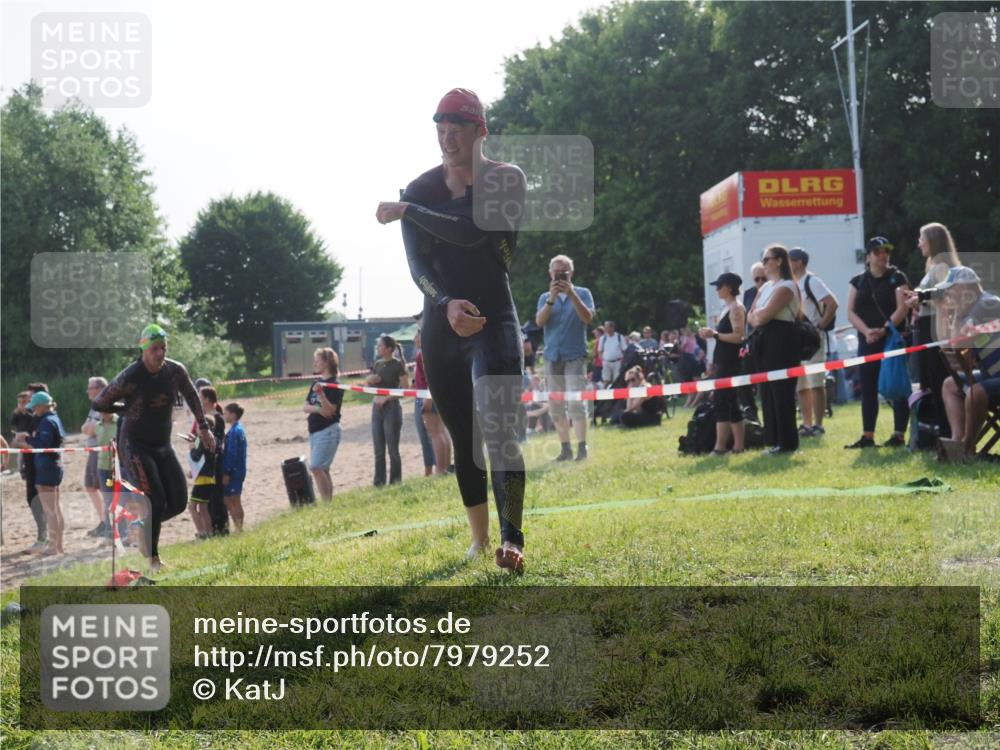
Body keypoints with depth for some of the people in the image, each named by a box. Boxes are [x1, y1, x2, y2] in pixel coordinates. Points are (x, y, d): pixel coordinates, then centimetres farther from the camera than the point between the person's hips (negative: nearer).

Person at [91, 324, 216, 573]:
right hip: (135, 446, -6)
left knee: (178, 502, -1)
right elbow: (99, 404, -8)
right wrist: (127, 410, 0)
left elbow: (191, 395, 17)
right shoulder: (130, 378, -20)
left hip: (162, 446, 6)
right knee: (155, 502, -16)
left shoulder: (176, 371, -4)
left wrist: (204, 427, 16)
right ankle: (153, 559, -3)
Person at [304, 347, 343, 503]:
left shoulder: (334, 385, -10)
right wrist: (317, 409, -10)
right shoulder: (316, 383, 13)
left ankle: (326, 503, -13)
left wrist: (320, 393, -31)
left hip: (328, 430, -8)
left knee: (316, 467, -16)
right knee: (323, 469, 10)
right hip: (314, 430, 8)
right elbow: (305, 407, 10)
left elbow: (330, 410, -18)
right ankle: (328, 502, 14)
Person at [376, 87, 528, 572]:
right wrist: (446, 303, -25)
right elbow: (417, 264, -5)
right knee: (463, 438, 10)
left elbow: (473, 232, -20)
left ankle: (512, 540, -27)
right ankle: (479, 540, 21)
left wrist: (407, 212, -11)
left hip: (494, 318, -4)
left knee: (498, 430, -20)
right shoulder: (420, 190, 5)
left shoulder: (507, 180, -4)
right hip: (441, 325, 4)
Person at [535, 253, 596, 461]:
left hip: (575, 356, -4)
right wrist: (552, 298, -16)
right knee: (556, 406, 2)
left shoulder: (582, 293, 5)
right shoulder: (545, 297, 12)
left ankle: (582, 447, -12)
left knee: (577, 403, -13)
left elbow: (588, 318, -10)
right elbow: (540, 321, -4)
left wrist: (571, 294, -18)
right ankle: (565, 448, 7)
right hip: (552, 357, 4)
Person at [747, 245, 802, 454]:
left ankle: (786, 442, -3)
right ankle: (773, 440, 12)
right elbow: (751, 316, 15)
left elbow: (766, 314, -17)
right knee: (768, 392, 8)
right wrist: (758, 317, -5)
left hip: (781, 341, -9)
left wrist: (758, 315, 3)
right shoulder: (766, 287, 18)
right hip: (766, 341, 9)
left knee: (781, 392, -7)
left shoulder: (786, 287, -10)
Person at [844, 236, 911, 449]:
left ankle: (899, 435, -2)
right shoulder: (859, 281, 12)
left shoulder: (897, 278, 2)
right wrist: (867, 331, -12)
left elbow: (902, 308, -9)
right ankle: (867, 436, 9)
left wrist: (883, 330, -20)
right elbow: (851, 312, 4)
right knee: (868, 389, 5)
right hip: (867, 341, 4)